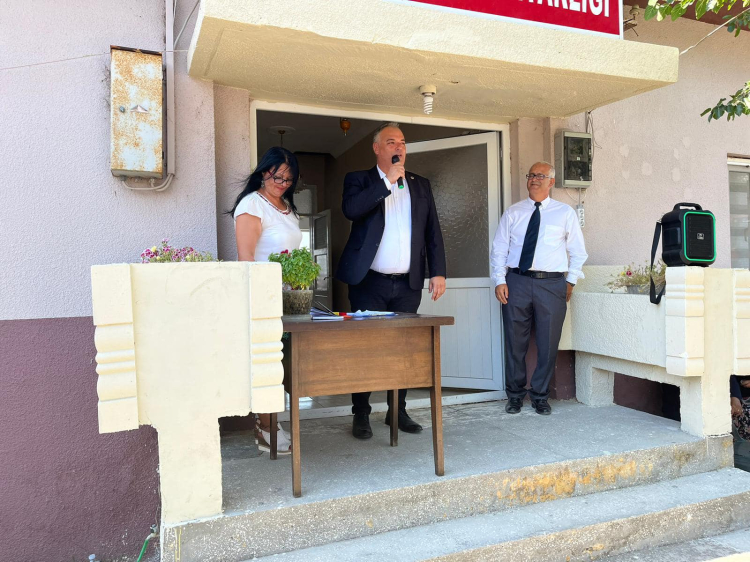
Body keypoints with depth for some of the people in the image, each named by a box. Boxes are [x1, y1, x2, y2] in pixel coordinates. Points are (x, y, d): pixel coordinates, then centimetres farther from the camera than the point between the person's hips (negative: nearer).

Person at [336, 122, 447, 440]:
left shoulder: (420, 185, 14)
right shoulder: (360, 180, 4)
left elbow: (433, 232, 11)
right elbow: (350, 210, -18)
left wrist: (438, 272, 2)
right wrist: (388, 181, -16)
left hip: (408, 284, 3)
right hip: (370, 283, -3)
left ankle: (398, 411, 21)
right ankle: (361, 415, 14)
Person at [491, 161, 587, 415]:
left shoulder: (565, 213, 9)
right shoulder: (513, 212, 11)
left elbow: (577, 252, 12)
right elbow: (499, 249, 8)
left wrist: (571, 281, 4)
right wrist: (500, 280, -3)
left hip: (552, 283, 0)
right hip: (516, 282, 1)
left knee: (548, 344, 3)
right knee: (515, 342, 5)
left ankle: (540, 396, 19)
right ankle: (515, 395, 21)